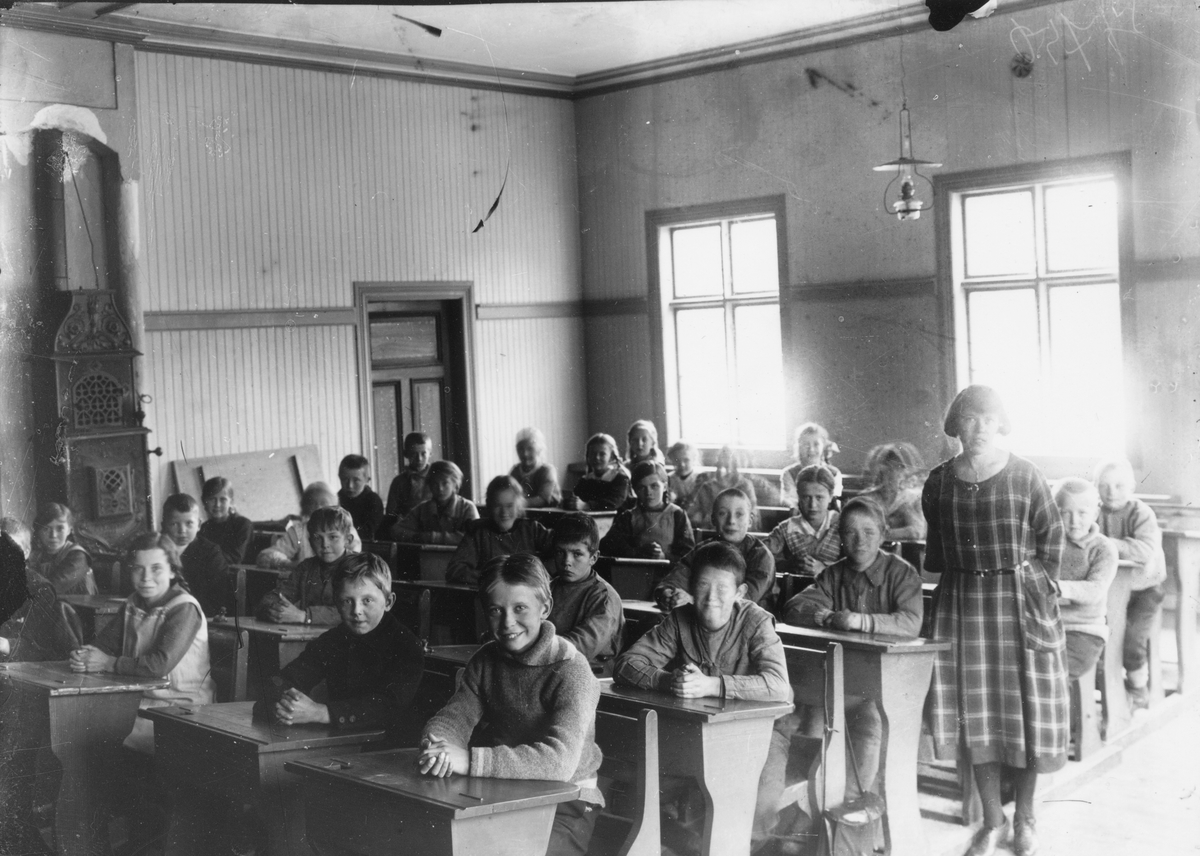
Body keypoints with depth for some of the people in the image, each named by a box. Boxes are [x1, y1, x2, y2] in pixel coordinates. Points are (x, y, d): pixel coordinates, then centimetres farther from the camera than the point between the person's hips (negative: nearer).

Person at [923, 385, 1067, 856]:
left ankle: (1025, 818, 21)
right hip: (962, 601, 2)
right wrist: (941, 582, 8)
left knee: (1024, 708, 4)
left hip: (1020, 600, -2)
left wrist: (1035, 590, -3)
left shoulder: (1024, 476, -6)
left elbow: (1051, 539, 0)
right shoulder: (939, 481, 3)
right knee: (975, 713, 5)